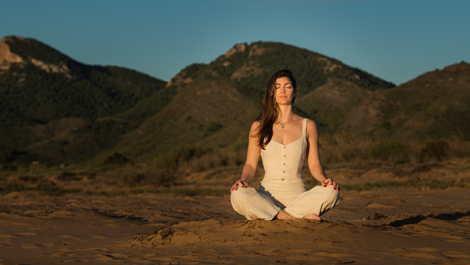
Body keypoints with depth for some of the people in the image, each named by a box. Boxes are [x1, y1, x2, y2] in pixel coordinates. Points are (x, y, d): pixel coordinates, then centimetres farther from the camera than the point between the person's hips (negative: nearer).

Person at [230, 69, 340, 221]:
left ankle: (280, 216, -23)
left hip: (297, 195, 1)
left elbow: (314, 163, 12)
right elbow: (251, 165, 9)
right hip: (267, 196, -1)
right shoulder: (259, 127, 9)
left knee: (331, 193, -31)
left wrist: (324, 179, -10)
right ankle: (299, 216, -27)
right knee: (238, 195, -34)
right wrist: (243, 180, -14)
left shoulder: (308, 126, 10)